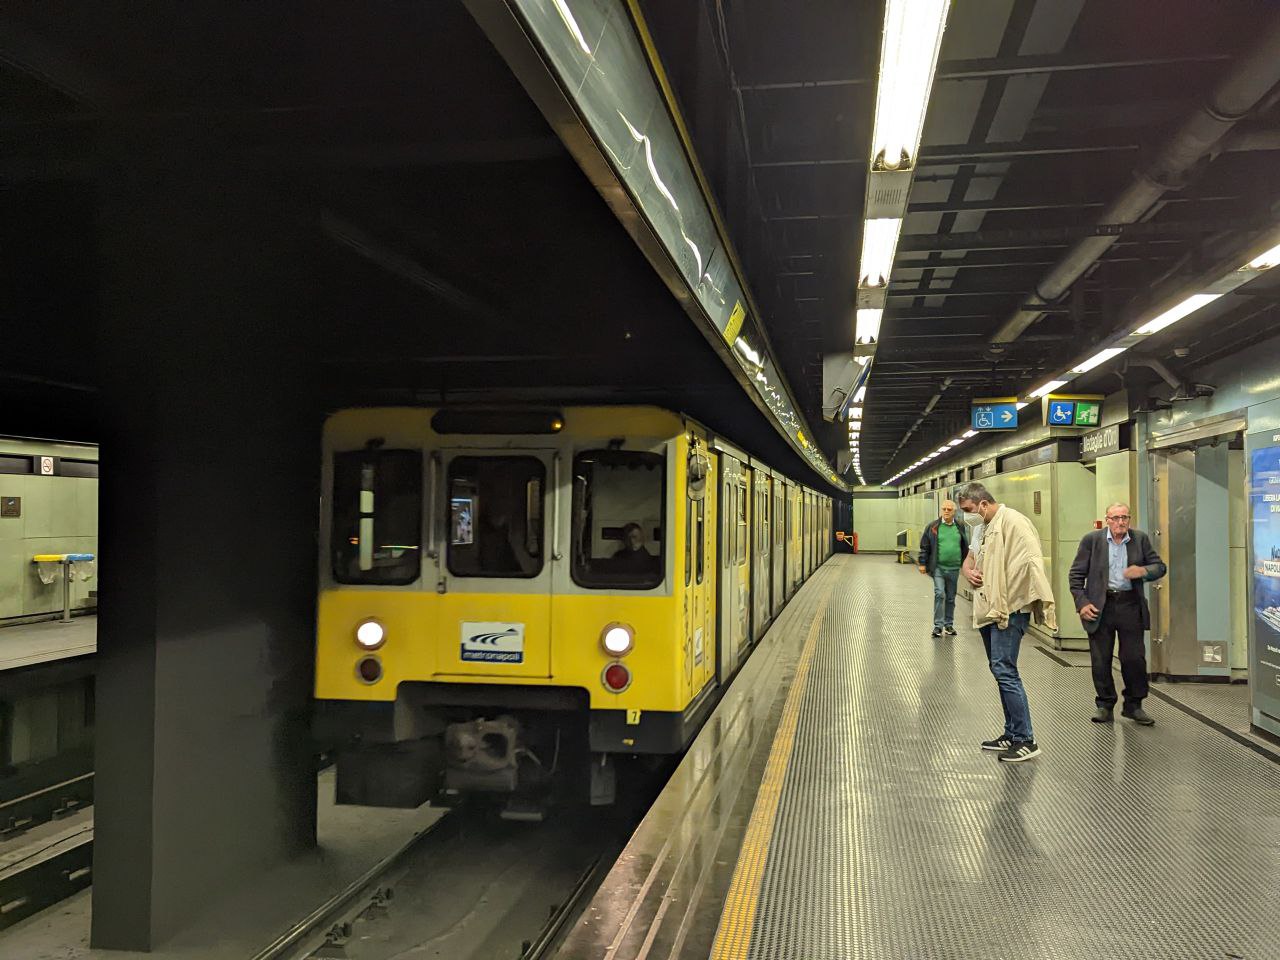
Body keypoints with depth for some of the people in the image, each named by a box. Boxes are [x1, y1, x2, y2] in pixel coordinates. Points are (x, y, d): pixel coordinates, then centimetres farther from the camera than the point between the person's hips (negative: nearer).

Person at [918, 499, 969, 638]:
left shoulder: (960, 527, 6)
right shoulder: (933, 527, -2)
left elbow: (965, 547, 15)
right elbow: (924, 546, 1)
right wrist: (923, 563, -2)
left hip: (954, 569, 3)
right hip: (938, 567, -3)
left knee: (951, 598, 11)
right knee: (939, 594, -12)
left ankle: (949, 624, 23)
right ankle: (938, 625, -6)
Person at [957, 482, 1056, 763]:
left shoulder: (1012, 522, -12)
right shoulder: (983, 529, 18)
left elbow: (1031, 561, -21)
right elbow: (970, 559, 28)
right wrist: (968, 570, 5)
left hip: (1009, 610, -10)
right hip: (989, 610, 10)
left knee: (1004, 671, -12)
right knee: (1001, 671, 14)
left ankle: (1025, 740, -5)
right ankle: (1012, 734, 24)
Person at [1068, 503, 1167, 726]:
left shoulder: (1141, 539, 6)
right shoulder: (1091, 539, 0)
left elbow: (1160, 566, 11)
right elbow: (1076, 574, 2)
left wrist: (1144, 571, -11)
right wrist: (1082, 603, -8)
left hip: (1130, 605, 1)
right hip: (1100, 606, -1)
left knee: (1135, 657, 2)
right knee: (1101, 659, 4)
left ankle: (1134, 705, 18)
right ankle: (1104, 704, 19)